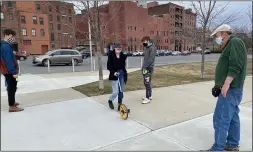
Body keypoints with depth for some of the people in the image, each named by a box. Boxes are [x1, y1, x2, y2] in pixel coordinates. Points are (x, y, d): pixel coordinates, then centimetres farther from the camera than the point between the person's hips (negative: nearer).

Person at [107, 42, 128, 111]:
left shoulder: (123, 55, 3)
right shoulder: (111, 55, -6)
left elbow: (123, 65, 9)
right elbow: (109, 66, -6)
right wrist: (113, 72, -20)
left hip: (122, 74, 4)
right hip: (114, 75, -4)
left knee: (121, 91, 9)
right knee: (116, 91, -7)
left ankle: (119, 105, 23)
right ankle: (110, 101, 24)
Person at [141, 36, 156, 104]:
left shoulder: (152, 48, -12)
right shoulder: (146, 48, 16)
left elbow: (151, 59, -20)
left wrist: (145, 66, -21)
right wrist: (143, 66, 9)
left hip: (149, 68, -9)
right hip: (145, 68, 9)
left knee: (147, 83, -10)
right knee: (147, 82, 14)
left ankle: (148, 98, -4)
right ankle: (149, 96, 25)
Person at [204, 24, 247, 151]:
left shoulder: (235, 42, -11)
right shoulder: (230, 45, 20)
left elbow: (236, 66, -22)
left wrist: (226, 84, -26)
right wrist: (220, 84, 18)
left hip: (230, 89, -10)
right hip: (231, 88, 10)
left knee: (221, 119, -7)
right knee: (232, 117, 15)